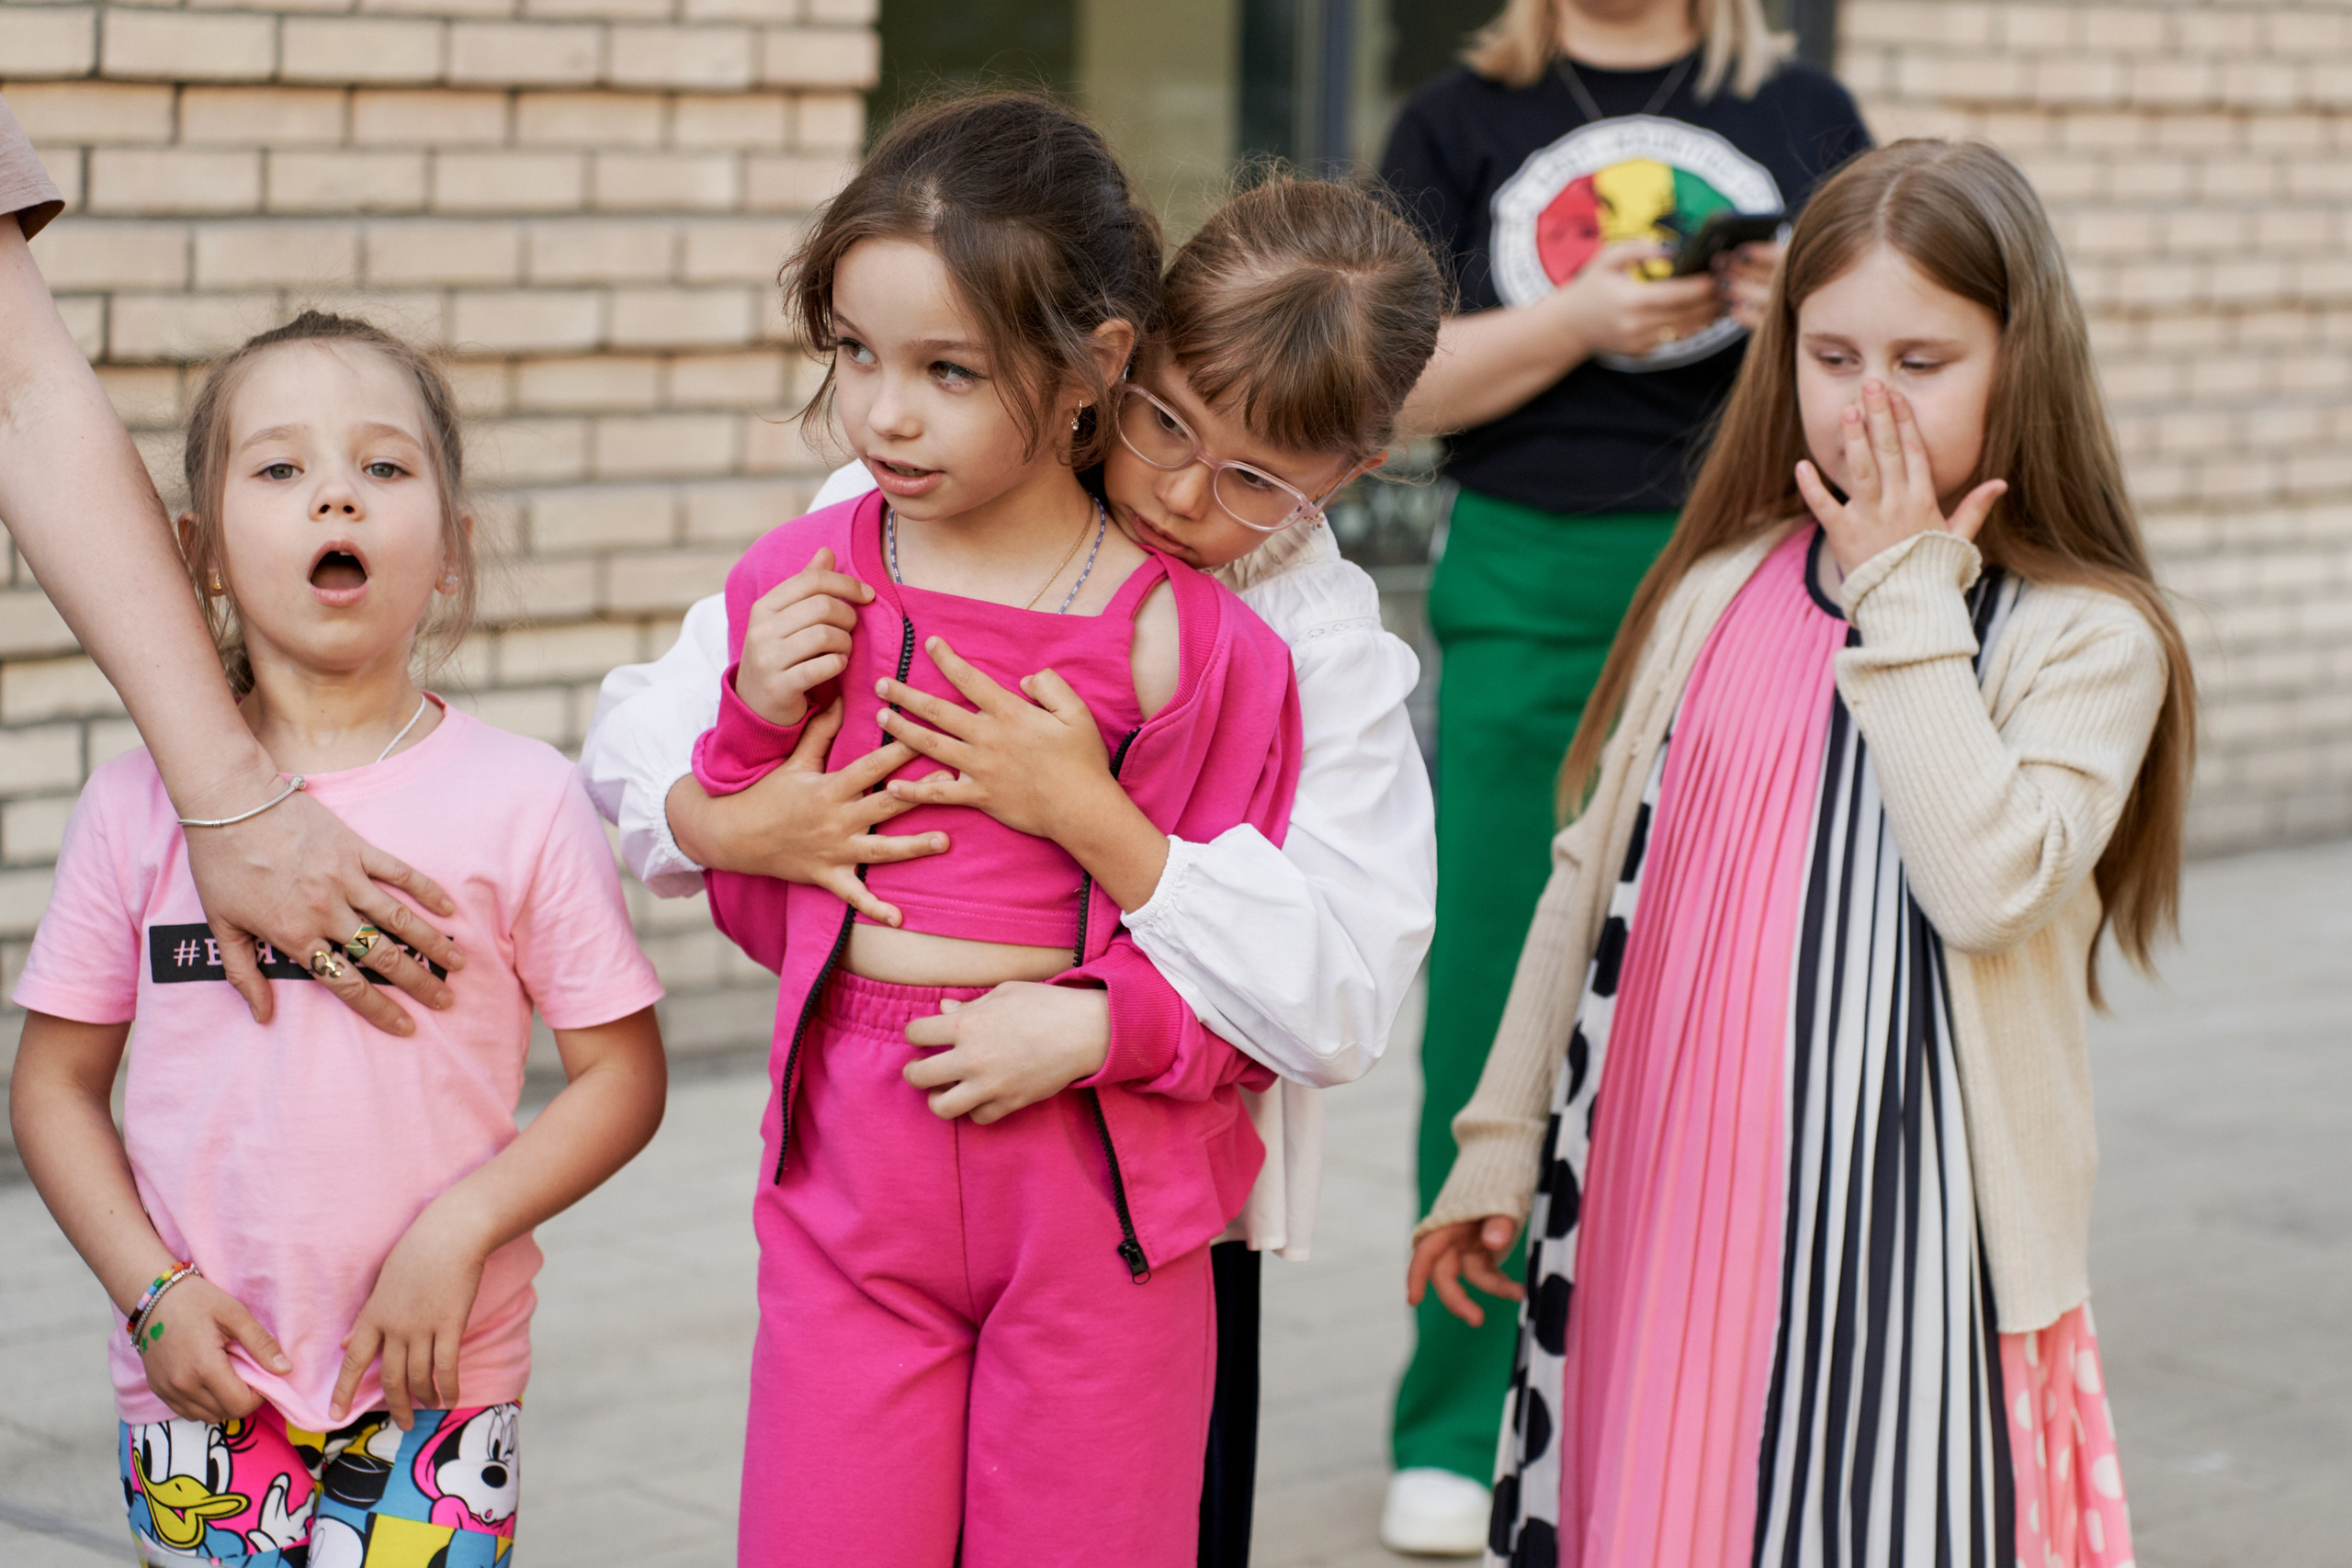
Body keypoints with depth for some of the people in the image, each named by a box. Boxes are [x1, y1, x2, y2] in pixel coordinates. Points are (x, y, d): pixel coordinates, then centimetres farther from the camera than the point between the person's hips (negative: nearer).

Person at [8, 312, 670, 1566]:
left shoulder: (520, 801, -5)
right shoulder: (143, 803, -1)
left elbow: (621, 1073, -2)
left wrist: (460, 1228, -14)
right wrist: (153, 1291, -7)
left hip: (431, 1388, -1)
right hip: (195, 1383, 2)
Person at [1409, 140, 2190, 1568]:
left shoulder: (2087, 636, -5)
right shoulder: (1721, 590, 7)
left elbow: (1986, 884, -21)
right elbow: (1598, 874, 14)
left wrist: (1908, 596, -14)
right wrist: (1502, 1142, 15)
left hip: (1895, 1220, -4)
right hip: (1667, 1201, 4)